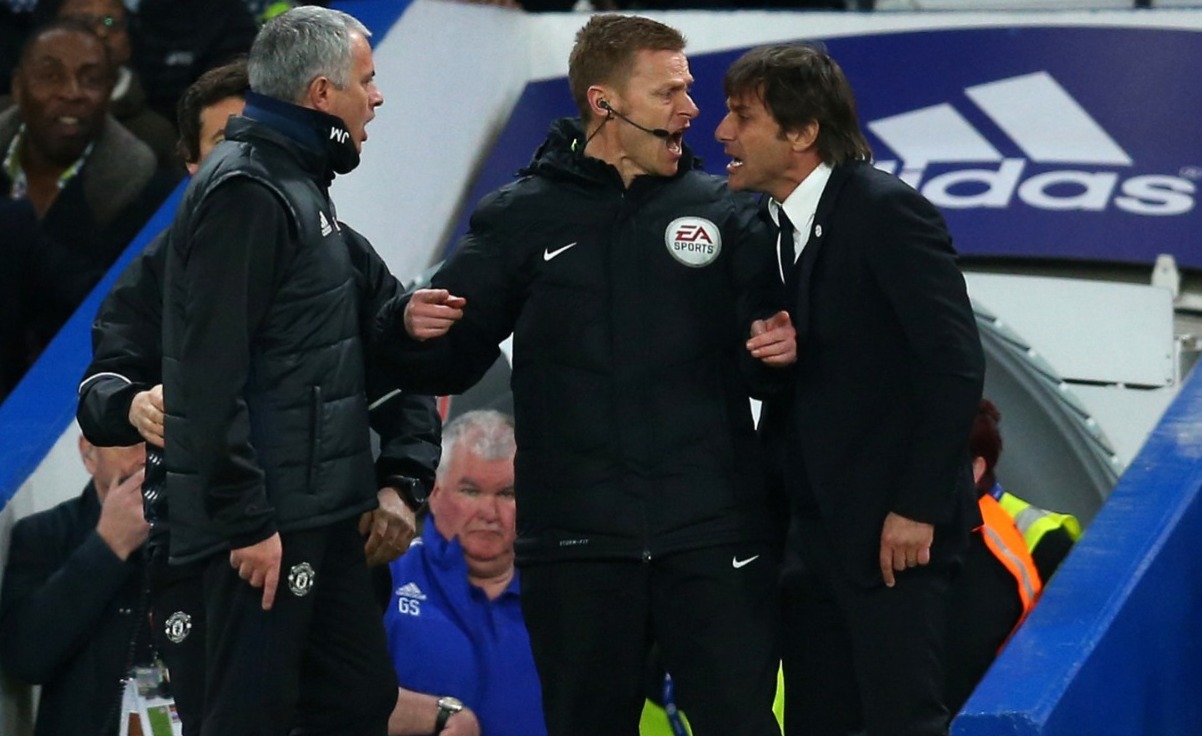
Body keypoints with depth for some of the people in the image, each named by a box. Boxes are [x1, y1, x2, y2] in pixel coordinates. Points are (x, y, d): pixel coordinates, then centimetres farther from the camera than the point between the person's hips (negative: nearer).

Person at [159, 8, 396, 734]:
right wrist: (246, 521, -22)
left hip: (319, 509, 10)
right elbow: (213, 373, -21)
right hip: (270, 520, -10)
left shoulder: (296, 183, 16)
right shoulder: (245, 192, -16)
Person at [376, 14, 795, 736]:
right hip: (576, 541, 0)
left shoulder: (725, 212, 7)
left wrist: (779, 351, -14)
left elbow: (761, 372, 9)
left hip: (714, 534, 0)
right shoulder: (521, 217, 6)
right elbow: (451, 365, 7)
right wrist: (414, 329, -16)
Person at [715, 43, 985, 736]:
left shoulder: (887, 211, -13)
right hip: (814, 531, 8)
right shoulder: (775, 225, 11)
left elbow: (956, 363, -17)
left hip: (891, 529, -8)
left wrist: (917, 509, -18)